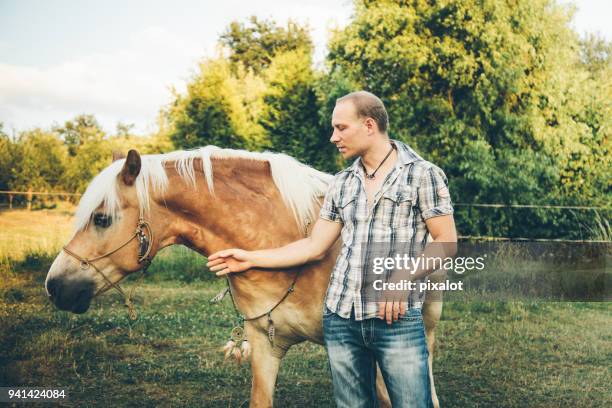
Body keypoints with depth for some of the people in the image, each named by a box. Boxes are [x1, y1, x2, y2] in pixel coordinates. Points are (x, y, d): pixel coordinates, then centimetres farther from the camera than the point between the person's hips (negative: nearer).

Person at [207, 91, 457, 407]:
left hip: (397, 319, -5)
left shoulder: (423, 174, -2)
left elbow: (446, 241, -5)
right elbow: (315, 247, 14)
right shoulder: (342, 183, 13)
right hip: (340, 319, 5)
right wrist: (250, 259, 12)